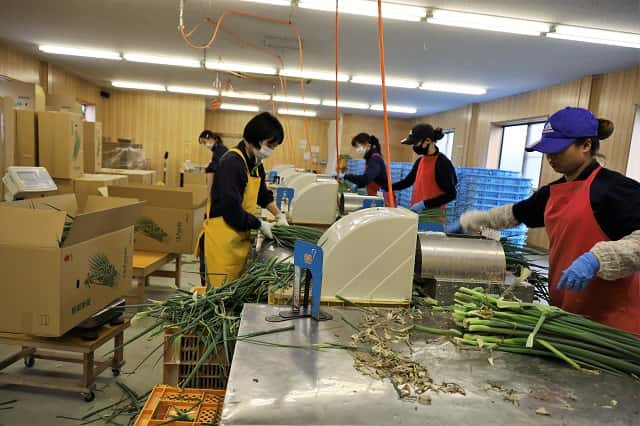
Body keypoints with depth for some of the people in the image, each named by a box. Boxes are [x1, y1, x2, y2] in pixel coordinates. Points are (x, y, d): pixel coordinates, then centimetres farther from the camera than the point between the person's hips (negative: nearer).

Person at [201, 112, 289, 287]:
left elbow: (263, 194, 28)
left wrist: (279, 215, 18)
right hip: (223, 239, -9)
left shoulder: (255, 163, 11)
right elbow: (232, 209, -22)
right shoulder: (231, 163, -18)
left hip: (241, 237, 9)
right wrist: (260, 225, -10)